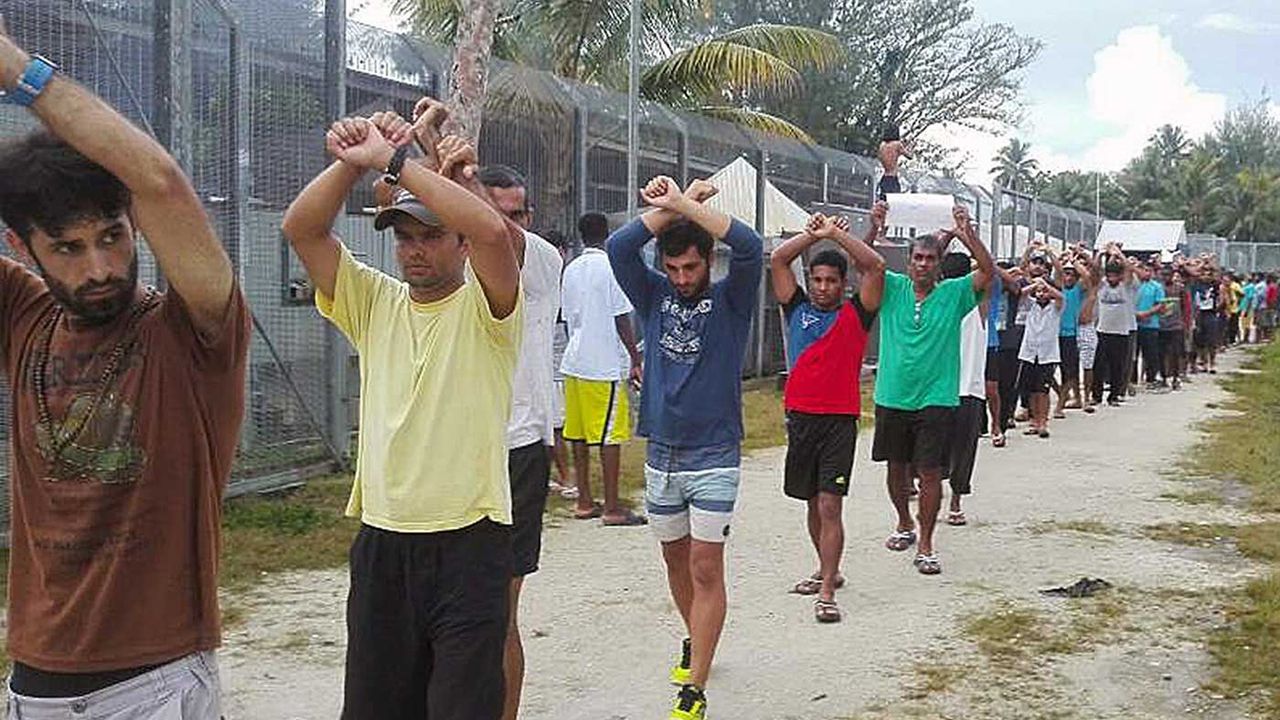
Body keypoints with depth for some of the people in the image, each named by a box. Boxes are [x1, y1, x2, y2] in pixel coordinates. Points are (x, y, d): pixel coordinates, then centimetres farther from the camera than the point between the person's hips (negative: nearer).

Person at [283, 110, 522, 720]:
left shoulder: (484, 308, -3)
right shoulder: (373, 303, 10)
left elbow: (493, 230, -24)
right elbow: (301, 229, 0)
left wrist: (391, 161, -21)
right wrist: (351, 161, -15)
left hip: (468, 540, -4)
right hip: (381, 539, 5)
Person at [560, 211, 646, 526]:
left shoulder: (570, 270, 10)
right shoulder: (611, 266, -9)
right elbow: (622, 320, -10)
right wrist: (636, 360, -4)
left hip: (574, 361, 7)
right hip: (606, 364, -7)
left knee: (579, 434, 9)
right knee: (610, 435, -3)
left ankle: (584, 502, 16)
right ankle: (612, 508, -2)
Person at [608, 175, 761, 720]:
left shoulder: (730, 301, -3)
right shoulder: (655, 297, 5)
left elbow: (749, 247, -22)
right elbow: (619, 247, -10)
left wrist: (682, 205, -21)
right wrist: (675, 203, -12)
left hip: (714, 457, -4)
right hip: (661, 455, 4)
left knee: (706, 567, -7)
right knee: (676, 559, 16)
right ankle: (695, 638, 39)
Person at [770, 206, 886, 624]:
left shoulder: (855, 314, 2)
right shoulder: (798, 309, 9)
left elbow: (876, 266, -9)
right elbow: (777, 260, 3)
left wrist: (837, 234, -7)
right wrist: (815, 234, -4)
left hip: (840, 420, -4)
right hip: (800, 417, 4)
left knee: (830, 505, -10)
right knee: (813, 504, 15)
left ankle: (826, 593, -11)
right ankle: (827, 571, 33)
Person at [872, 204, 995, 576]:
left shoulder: (953, 294, 0)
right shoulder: (893, 288, 3)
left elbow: (988, 270, -10)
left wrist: (966, 234, -20)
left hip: (936, 400, -2)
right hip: (892, 397, 2)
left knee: (930, 472, -4)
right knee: (896, 466, 16)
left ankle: (926, 545, 4)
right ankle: (905, 525, 37)